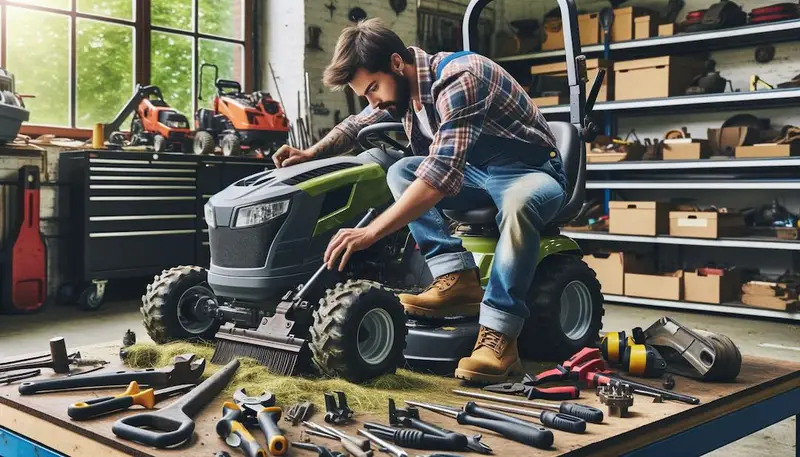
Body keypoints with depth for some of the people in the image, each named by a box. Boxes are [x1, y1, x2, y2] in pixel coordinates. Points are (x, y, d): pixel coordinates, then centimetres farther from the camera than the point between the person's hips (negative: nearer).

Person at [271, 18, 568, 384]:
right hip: (476, 172, 8)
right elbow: (358, 124, 16)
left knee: (518, 204, -40)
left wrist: (370, 233, -44)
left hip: (532, 172, -8)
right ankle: (457, 278, -18)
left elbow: (443, 172, -40)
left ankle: (499, 338, -35)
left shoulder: (458, 79, -29)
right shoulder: (402, 85, -2)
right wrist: (312, 153, -3)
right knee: (400, 173, -8)